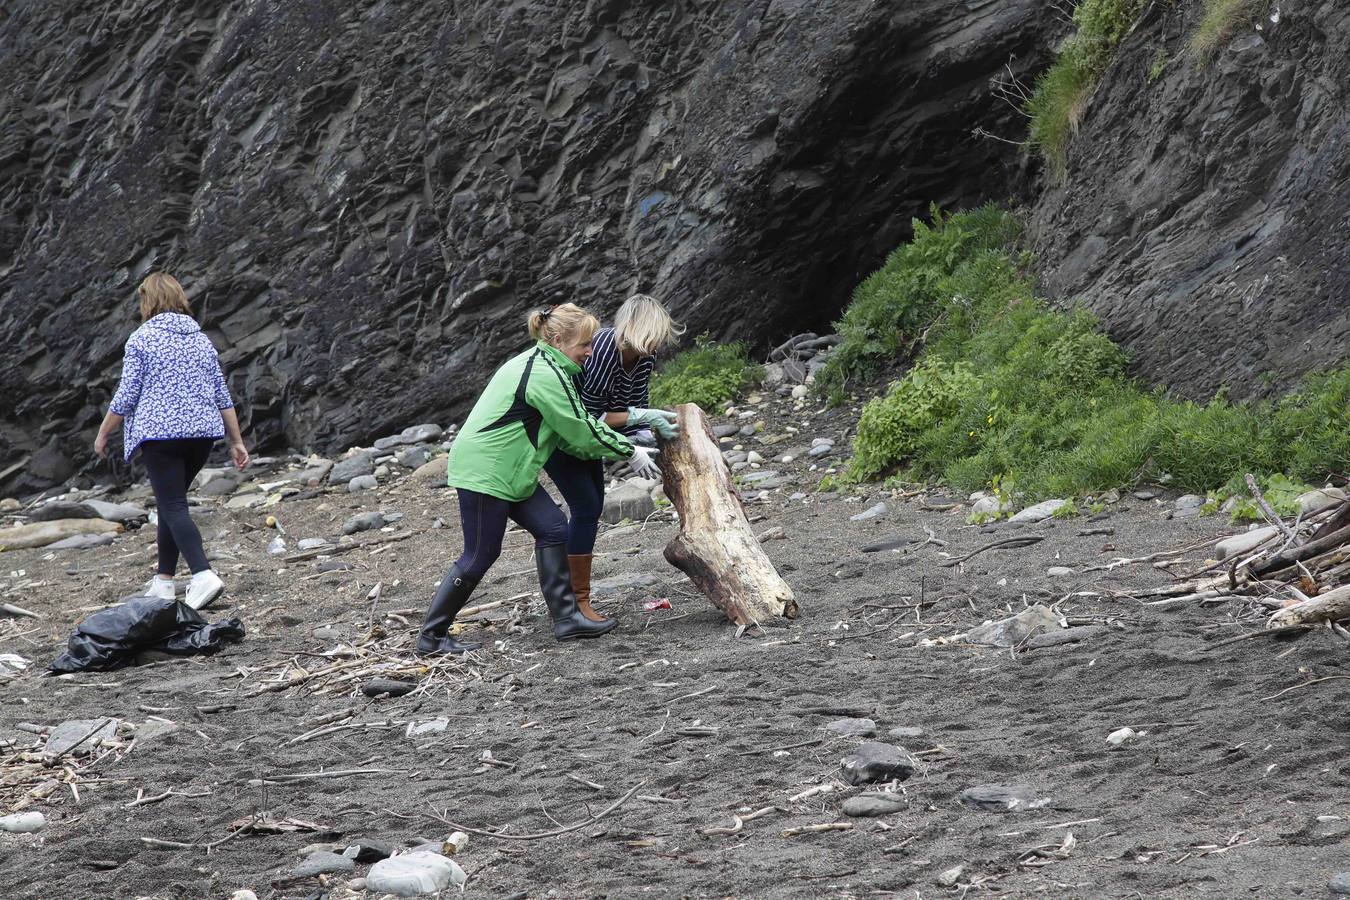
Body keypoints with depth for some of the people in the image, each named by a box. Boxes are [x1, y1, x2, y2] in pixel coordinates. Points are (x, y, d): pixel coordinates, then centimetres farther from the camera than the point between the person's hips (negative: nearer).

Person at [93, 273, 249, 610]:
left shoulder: (141, 339, -3)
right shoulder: (201, 339, 13)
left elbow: (126, 397, -5)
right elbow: (223, 396, 12)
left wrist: (103, 434, 6)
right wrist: (236, 441, 15)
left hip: (160, 432, -6)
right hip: (203, 431, 6)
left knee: (173, 506, -9)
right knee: (170, 503, 18)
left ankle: (204, 576, -27)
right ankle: (164, 581, 18)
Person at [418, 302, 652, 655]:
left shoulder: (534, 363, 13)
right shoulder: (546, 375, -20)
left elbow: (566, 431, 17)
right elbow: (583, 430, -16)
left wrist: (618, 449, 9)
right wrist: (630, 453, -4)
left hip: (508, 470, 10)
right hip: (485, 472, -10)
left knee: (552, 529, 6)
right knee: (480, 556, -3)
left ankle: (566, 618, 7)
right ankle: (431, 636, 5)